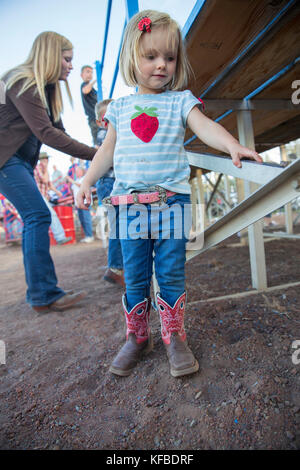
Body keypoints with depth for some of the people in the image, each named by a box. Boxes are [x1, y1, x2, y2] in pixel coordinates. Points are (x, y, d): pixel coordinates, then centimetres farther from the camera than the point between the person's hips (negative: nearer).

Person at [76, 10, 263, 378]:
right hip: (130, 204, 2)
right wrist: (86, 181, 13)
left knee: (171, 274, 2)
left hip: (171, 202, -1)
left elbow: (206, 127, -7)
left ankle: (174, 338, 23)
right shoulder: (120, 107, 16)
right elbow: (108, 150, 20)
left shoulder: (180, 101, 9)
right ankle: (137, 338, 27)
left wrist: (232, 144, -26)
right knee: (135, 278, 7)